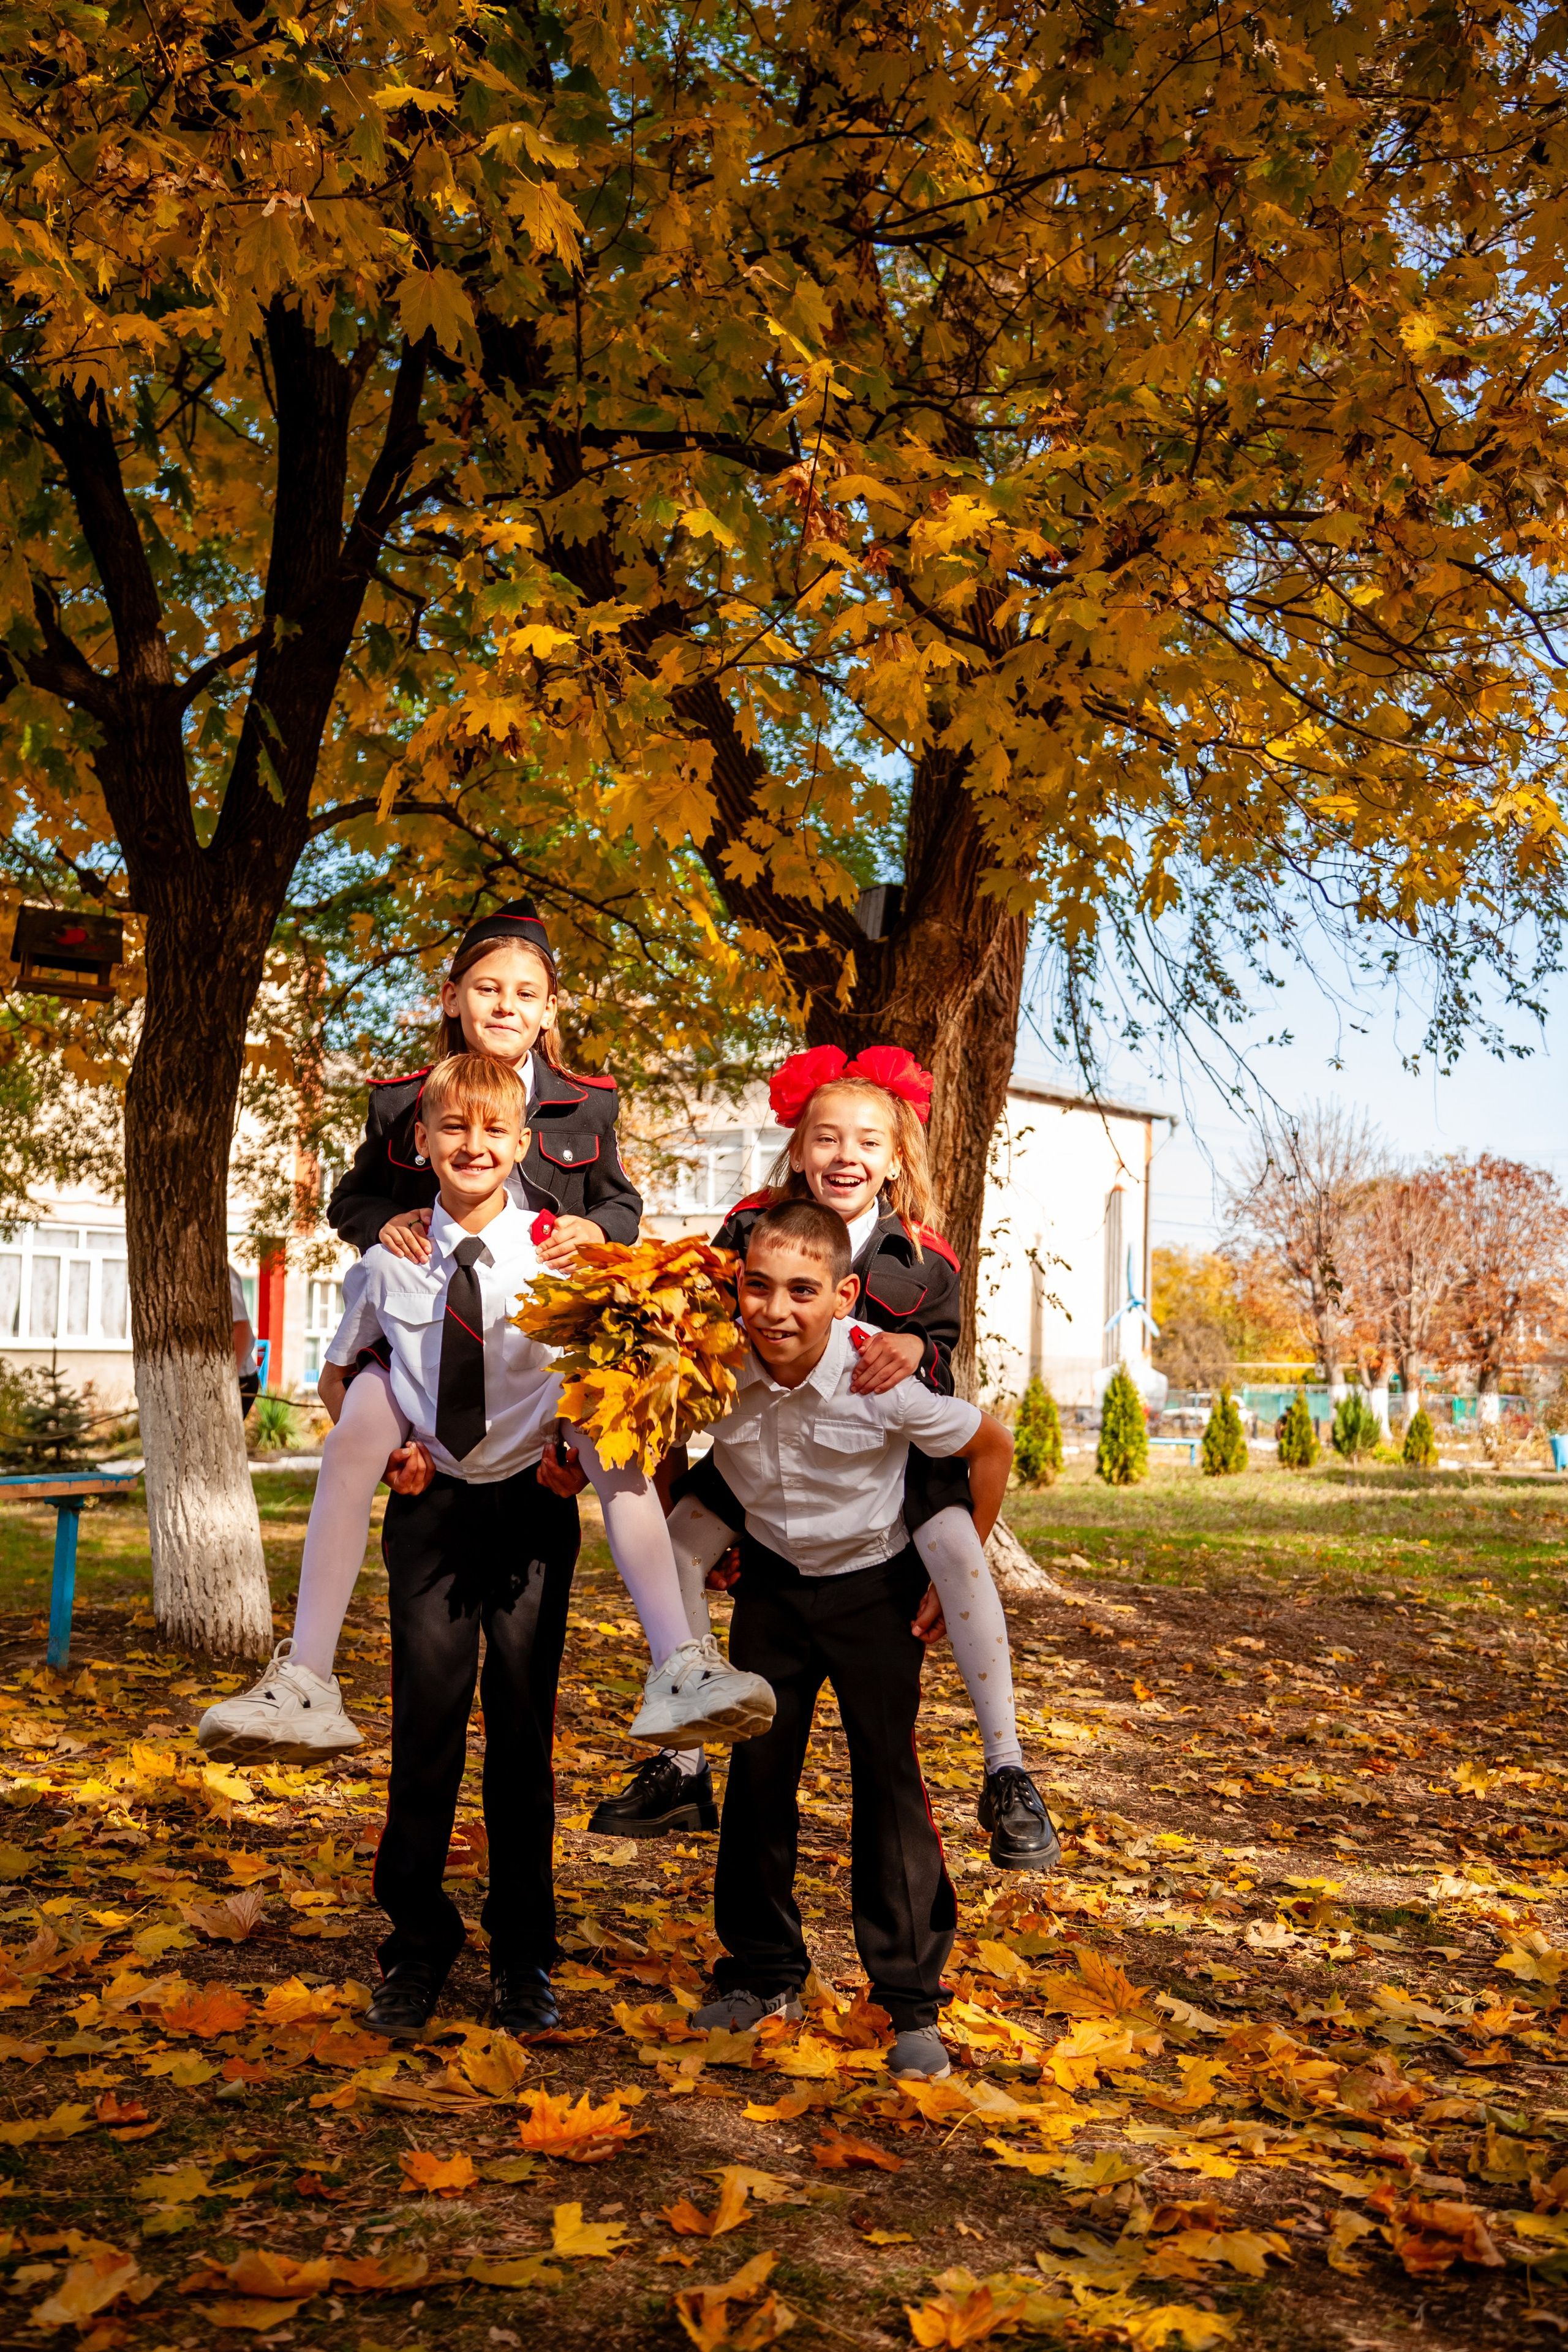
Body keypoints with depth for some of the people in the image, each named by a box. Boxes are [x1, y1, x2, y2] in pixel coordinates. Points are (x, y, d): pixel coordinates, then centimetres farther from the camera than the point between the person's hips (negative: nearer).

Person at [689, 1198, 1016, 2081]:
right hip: (772, 1582, 3)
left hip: (877, 1586, -3)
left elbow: (992, 1449, -12)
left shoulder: (885, 1380, -30)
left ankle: (913, 2002, 9)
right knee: (758, 1769, 5)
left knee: (889, 1776, -4)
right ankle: (764, 1974, 23)